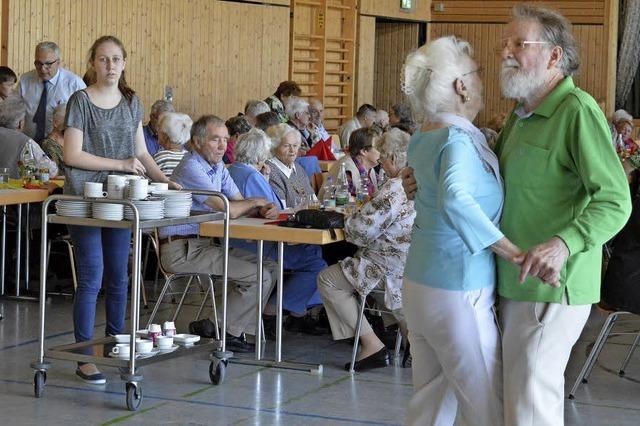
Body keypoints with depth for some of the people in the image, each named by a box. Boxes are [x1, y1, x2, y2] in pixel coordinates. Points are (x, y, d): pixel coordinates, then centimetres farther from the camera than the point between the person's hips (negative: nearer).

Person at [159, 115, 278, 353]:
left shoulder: (217, 166, 14)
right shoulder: (191, 168, -17)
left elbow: (240, 204, 12)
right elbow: (228, 209, -23)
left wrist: (263, 210, -10)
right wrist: (256, 202, -4)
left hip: (205, 243, 10)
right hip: (182, 250, -10)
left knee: (269, 269, 5)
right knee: (259, 277, -15)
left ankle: (235, 329, 8)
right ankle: (224, 331, -1)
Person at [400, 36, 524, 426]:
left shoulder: (423, 138, 8)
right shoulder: (459, 140, -19)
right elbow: (454, 199, -38)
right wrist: (513, 252, -36)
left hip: (419, 286, 9)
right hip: (459, 295, -9)